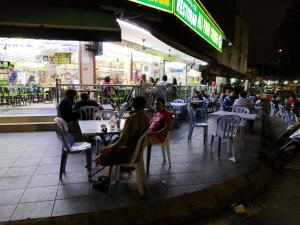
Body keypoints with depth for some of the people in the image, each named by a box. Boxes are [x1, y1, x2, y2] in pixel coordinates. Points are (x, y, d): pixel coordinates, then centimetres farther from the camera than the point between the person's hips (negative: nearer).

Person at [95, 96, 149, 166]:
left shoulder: (131, 119, -25)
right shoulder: (146, 117, 1)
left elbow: (122, 140, -24)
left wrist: (108, 148, -10)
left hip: (128, 153, -9)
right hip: (138, 149, 9)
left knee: (99, 159, -6)